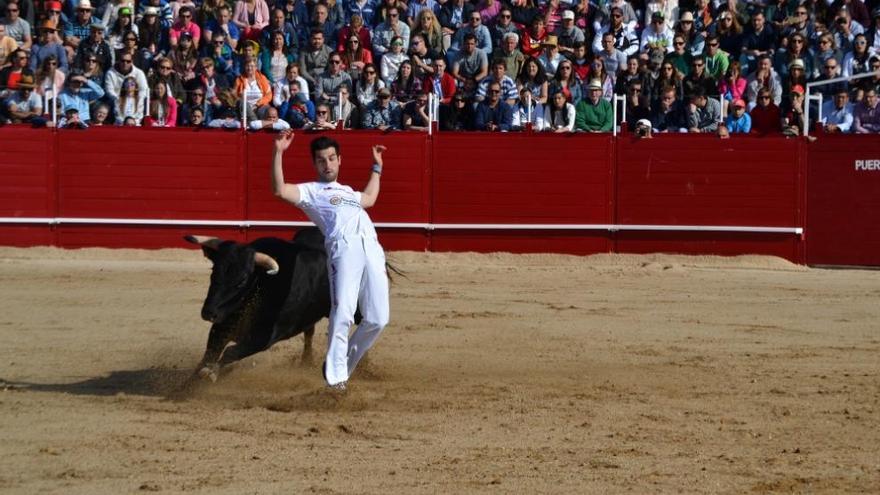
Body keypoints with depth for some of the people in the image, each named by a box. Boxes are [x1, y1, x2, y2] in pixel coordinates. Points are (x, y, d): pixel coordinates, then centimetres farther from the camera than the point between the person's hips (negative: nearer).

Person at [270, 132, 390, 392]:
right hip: (343, 248, -6)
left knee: (377, 319, -4)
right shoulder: (310, 191, 19)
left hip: (372, 250, 6)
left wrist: (377, 167, 62)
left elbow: (369, 198, 59)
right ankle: (336, 375, -13)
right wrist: (278, 153, -5)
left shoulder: (348, 192, 38)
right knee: (343, 313, -20)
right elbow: (280, 190, 1)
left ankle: (344, 364, 15)